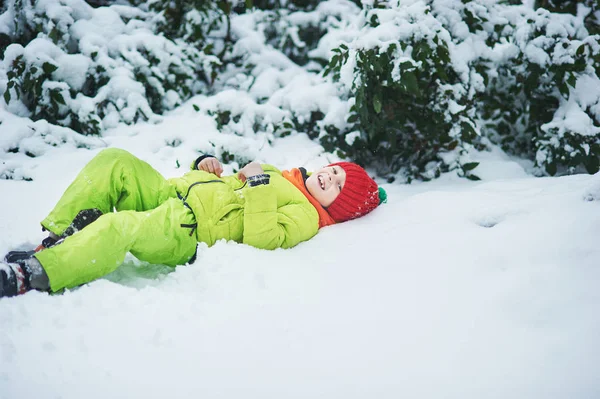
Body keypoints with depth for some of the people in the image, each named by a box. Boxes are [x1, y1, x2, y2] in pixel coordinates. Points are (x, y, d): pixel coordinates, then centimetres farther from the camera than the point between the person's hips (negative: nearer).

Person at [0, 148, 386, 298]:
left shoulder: (306, 216, 1)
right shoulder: (278, 175, 29)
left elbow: (261, 239, -20)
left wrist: (259, 184, -15)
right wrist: (206, 164, 14)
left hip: (186, 230, -10)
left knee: (116, 228, -37)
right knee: (114, 162, -10)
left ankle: (32, 276, -39)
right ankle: (58, 238, -14)